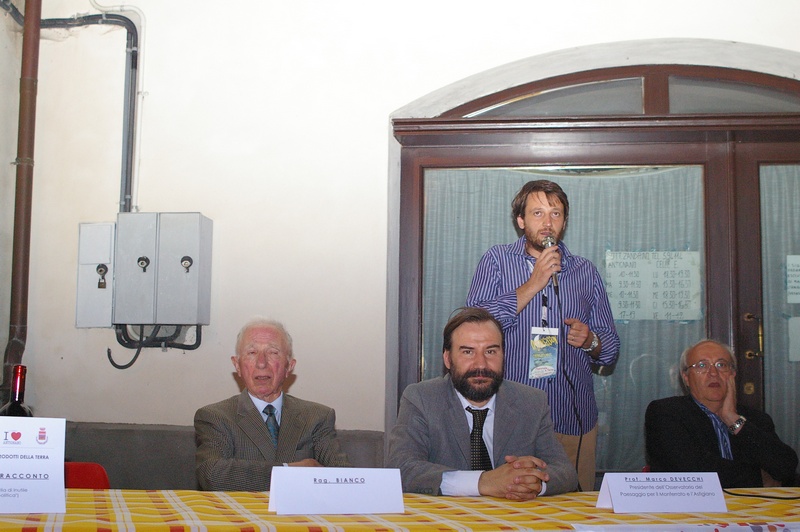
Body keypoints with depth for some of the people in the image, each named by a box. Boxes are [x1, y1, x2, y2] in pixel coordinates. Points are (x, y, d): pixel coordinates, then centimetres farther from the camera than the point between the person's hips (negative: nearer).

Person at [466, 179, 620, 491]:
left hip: (574, 419, 3)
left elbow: (611, 350, 15)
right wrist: (533, 284, -12)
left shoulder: (585, 272, 13)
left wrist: (591, 341, -8)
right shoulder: (497, 260, 5)